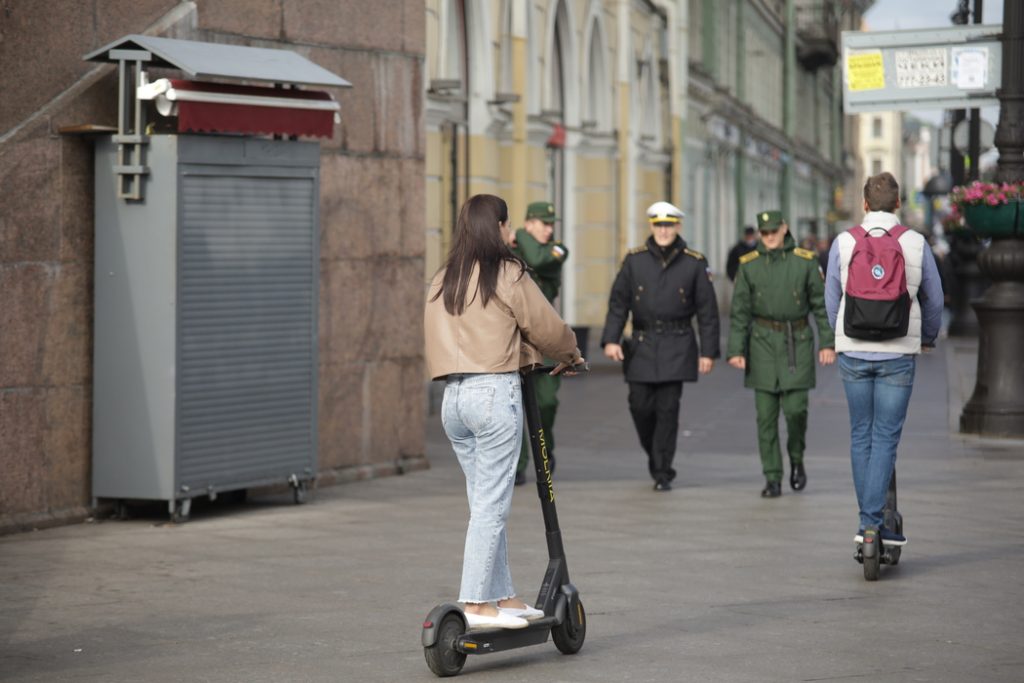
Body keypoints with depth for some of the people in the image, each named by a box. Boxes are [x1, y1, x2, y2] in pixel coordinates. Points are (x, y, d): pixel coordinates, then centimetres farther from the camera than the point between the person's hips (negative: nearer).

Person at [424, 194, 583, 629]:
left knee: (486, 503, 13)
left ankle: (504, 598, 17)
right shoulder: (508, 275, -6)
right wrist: (570, 356, 21)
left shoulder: (441, 282, 13)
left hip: (452, 397, 7)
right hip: (494, 393, -7)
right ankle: (476, 605, -6)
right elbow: (546, 327, 0)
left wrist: (534, 357, 25)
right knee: (491, 505, -5)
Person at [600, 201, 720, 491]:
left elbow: (707, 311, 2)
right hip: (642, 345, 2)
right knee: (640, 406, 1)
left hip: (677, 346, -2)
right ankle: (655, 455, 28)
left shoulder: (694, 263, 0)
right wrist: (611, 339, -10)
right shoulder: (634, 260, 2)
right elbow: (618, 302, 2)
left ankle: (662, 473, 2)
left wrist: (708, 351, -2)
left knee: (668, 409, -5)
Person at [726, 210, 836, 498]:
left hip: (797, 343, -1)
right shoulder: (749, 265, 1)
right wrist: (735, 350, -5)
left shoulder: (805, 261, -1)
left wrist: (828, 342, -5)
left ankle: (797, 459, 21)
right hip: (763, 343, 1)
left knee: (796, 409, -8)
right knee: (766, 414, 0)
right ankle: (772, 479, 6)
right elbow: (739, 311, 2)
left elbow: (821, 304, 2)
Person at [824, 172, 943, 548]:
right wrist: (927, 338, 27)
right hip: (899, 354, -1)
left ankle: (869, 520, 14)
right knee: (886, 438, 0)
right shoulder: (916, 243, -2)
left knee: (861, 436, 11)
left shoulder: (843, 243, -1)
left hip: (853, 352, 1)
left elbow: (832, 299, 8)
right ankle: (872, 520, -8)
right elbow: (933, 298, 8)